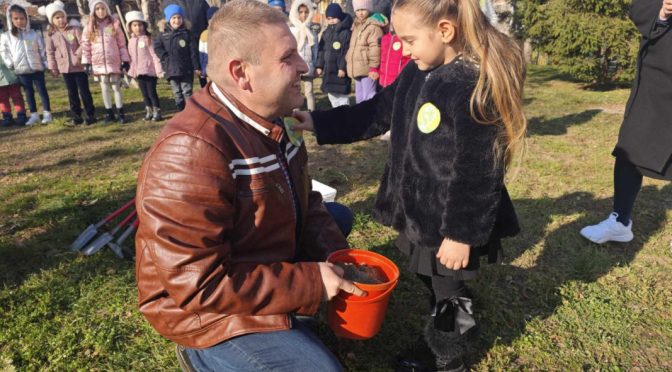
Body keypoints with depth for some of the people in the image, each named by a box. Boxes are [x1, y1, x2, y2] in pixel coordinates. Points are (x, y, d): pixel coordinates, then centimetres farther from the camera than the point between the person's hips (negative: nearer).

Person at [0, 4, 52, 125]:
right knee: (29, 92, 9)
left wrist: (46, 63, -2)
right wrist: (10, 64, -1)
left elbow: (42, 50, 3)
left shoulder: (33, 34, 1)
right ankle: (34, 115, 16)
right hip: (21, 70, 1)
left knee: (42, 90, 3)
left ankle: (47, 113, 9)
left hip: (37, 68, -1)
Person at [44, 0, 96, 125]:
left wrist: (78, 55, -19)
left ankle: (90, 114, 8)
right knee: (72, 93, 9)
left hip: (79, 66, -3)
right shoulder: (51, 35, 5)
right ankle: (76, 116, 15)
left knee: (84, 91, 0)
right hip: (65, 68, 3)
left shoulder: (75, 30, -3)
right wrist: (52, 67, 3)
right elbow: (50, 52, 7)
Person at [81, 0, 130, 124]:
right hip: (99, 64, 1)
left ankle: (121, 113, 8)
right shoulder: (89, 27, 3)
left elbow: (122, 43, 3)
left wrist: (125, 60, 0)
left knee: (116, 87, 2)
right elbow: (85, 46, 4)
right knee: (104, 88, 8)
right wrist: (86, 63, -1)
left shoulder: (114, 24, 2)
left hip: (114, 62, -1)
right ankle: (109, 113, 15)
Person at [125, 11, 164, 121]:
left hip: (150, 71, -5)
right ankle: (149, 112, 21)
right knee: (144, 93, 11)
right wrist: (132, 71, 11)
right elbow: (131, 58, 14)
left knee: (152, 92, -2)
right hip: (139, 72, 5)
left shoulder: (148, 39, -6)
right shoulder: (131, 41, 9)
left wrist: (159, 70, -13)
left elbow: (155, 55, -9)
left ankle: (157, 112, 8)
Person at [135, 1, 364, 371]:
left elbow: (302, 201, 8)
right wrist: (311, 283, -26)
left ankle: (283, 328, 10)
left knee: (338, 217, 13)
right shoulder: (191, 152, -31)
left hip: (269, 262, 9)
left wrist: (335, 255, -9)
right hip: (207, 309, -9)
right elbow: (199, 286, -31)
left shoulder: (269, 123, -1)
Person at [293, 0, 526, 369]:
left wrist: (463, 234, -19)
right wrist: (318, 122, 5)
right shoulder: (416, 72, 2)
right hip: (418, 210, 8)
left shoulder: (478, 87, -25)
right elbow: (376, 113, 11)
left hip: (450, 222, -8)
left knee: (446, 290, 14)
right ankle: (437, 339, 51)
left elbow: (478, 175, -24)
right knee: (431, 281, 26)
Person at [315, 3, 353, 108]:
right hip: (328, 70, 8)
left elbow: (347, 52, -14)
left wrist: (343, 67, -19)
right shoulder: (326, 33, 14)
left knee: (341, 95, -6)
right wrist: (319, 66, 9)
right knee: (331, 94, 14)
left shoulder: (346, 32, -9)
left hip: (339, 69, -8)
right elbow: (321, 50, 16)